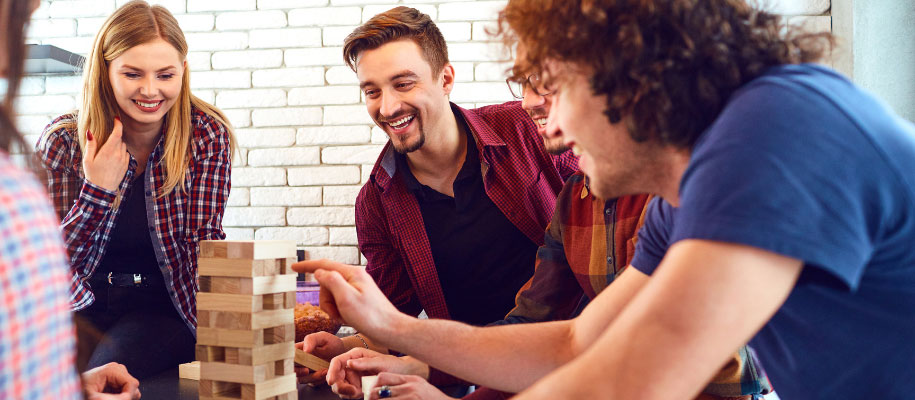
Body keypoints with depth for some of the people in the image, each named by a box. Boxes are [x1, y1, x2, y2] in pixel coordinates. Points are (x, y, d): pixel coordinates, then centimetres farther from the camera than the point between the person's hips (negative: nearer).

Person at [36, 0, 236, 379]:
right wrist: (98, 190, -21)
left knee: (109, 367, -31)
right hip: (83, 305, 1)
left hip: (164, 308, -1)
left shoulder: (207, 135, -9)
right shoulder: (62, 142, -7)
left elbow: (204, 245, -9)